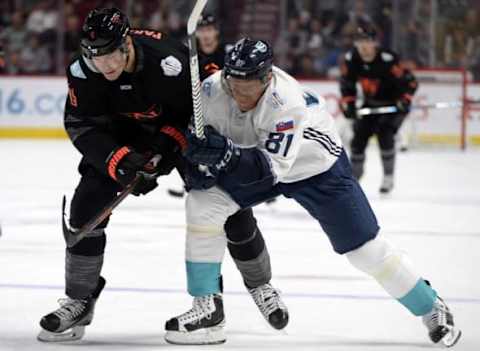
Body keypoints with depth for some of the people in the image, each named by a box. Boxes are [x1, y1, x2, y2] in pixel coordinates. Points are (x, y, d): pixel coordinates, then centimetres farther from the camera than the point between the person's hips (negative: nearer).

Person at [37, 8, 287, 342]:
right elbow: (82, 126, -19)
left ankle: (259, 283, 23)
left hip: (185, 128, -2)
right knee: (88, 201, -13)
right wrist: (119, 161, -33)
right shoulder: (83, 72, -26)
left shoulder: (169, 61, -38)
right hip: (124, 131, 2)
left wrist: (172, 141, -28)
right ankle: (78, 301, -1)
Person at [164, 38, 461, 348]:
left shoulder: (288, 103, -38)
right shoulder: (213, 90, -23)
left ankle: (431, 308, 17)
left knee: (364, 246, -4)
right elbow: (199, 132, -5)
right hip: (250, 164, 5)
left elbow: (273, 167, -41)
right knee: (202, 203, -16)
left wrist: (229, 154, -55)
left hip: (317, 168, -5)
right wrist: (198, 156, -26)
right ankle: (207, 308, -8)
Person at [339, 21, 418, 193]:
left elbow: (410, 81, -23)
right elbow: (347, 83, 3)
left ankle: (388, 177, -8)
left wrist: (404, 101, -32)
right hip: (371, 104, 6)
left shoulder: (387, 60, -30)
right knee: (359, 137, 1)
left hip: (393, 104, -6)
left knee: (385, 135, -23)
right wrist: (348, 103, -8)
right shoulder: (352, 59, -13)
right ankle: (354, 176, 21)